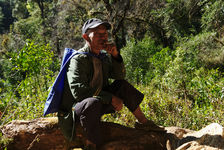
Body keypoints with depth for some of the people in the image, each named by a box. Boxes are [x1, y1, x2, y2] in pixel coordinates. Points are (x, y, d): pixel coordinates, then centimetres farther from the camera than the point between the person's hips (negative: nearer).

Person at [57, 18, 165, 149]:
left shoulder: (104, 56, 5)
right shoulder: (78, 59, -18)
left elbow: (120, 76, 9)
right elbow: (78, 90, -29)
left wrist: (115, 55, -9)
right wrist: (111, 98, -28)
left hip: (98, 104, 8)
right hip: (75, 109, -8)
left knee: (123, 85, 1)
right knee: (93, 103, -40)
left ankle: (143, 122, 13)